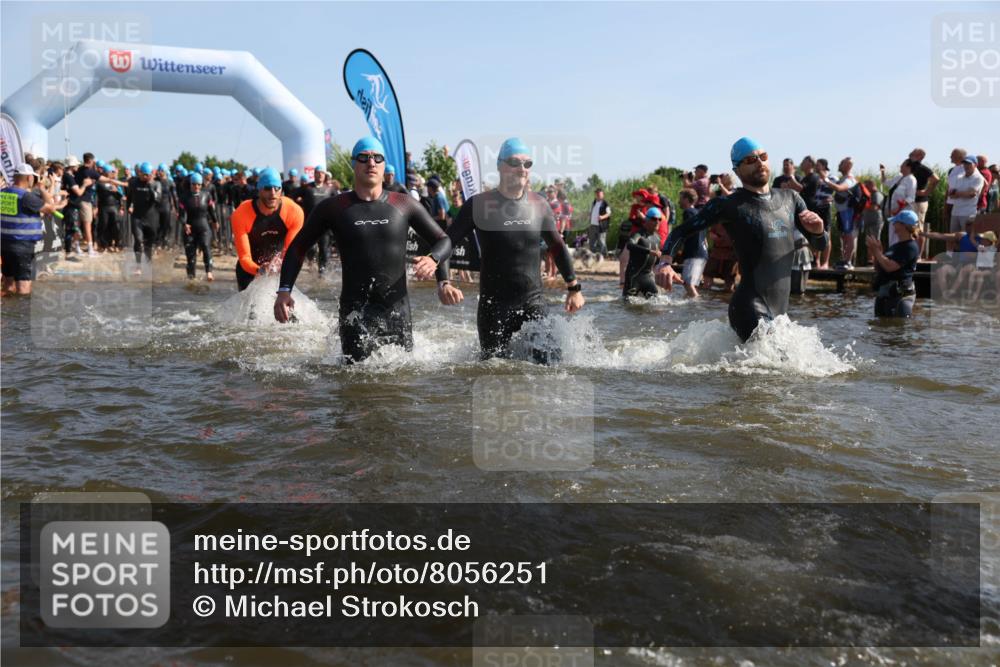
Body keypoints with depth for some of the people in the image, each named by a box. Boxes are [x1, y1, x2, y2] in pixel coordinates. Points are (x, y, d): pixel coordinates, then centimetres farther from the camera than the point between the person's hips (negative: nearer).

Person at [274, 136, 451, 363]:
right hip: (355, 311, -2)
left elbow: (443, 240, 10)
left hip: (397, 308, 2)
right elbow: (298, 247, 11)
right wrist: (284, 290, -2)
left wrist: (433, 259, -13)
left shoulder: (403, 204, 5)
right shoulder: (333, 208, 3)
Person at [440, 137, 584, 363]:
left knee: (548, 359, -7)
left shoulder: (539, 205, 4)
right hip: (493, 305, -2)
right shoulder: (479, 205, -7)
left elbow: (558, 246, 15)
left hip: (533, 302, 3)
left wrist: (574, 287, 15)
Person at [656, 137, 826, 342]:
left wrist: (817, 230, -2)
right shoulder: (729, 206, -3)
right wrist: (665, 262, -21)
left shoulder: (790, 199, 15)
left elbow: (821, 243, 23)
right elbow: (682, 231, -1)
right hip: (750, 310, -7)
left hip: (780, 311, 7)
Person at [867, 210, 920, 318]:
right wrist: (874, 254, 6)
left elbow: (889, 267, -22)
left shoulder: (911, 247, -11)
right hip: (883, 294, 10)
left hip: (900, 295, -10)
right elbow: (879, 269, 21)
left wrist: (876, 250, -11)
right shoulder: (896, 246, 18)